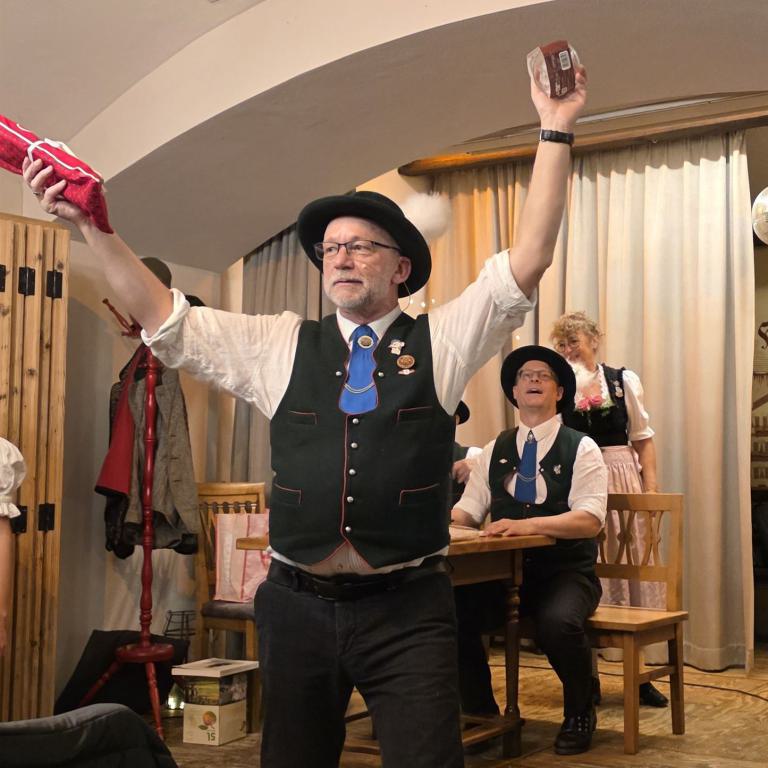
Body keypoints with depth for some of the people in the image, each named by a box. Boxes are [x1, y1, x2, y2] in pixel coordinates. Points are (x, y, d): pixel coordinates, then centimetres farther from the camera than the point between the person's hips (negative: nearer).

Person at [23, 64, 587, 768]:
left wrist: (556, 133, -8)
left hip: (408, 610, -2)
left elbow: (528, 262, -4)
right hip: (297, 604, 3)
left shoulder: (441, 342, 4)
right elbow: (165, 321, 6)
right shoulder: (281, 348, 9)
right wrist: (94, 228, -4)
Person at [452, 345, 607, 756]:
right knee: (453, 609, -24)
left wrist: (528, 525, -28)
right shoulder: (495, 450, 12)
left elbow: (589, 520, -14)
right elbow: (467, 510, 7)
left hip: (566, 573, -3)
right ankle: (481, 711, 1)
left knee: (558, 622, -35)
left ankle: (579, 713, -3)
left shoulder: (581, 448, -1)